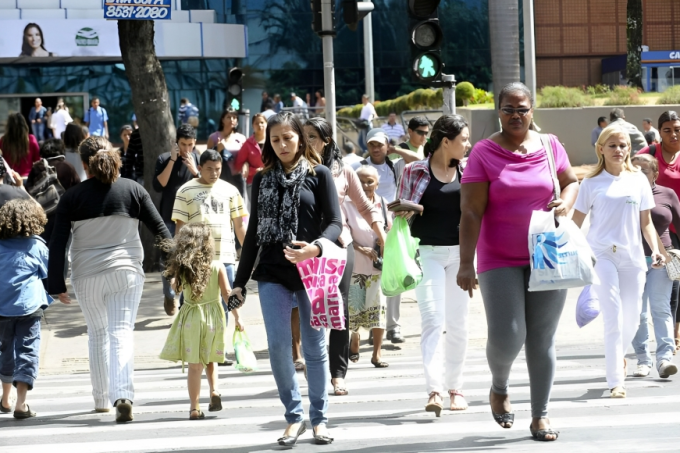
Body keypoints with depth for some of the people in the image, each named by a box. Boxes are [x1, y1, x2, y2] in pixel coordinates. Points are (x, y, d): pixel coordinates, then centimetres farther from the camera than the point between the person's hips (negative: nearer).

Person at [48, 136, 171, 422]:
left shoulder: (72, 197, -2)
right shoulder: (132, 190, 0)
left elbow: (57, 244, -4)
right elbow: (160, 230, 2)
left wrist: (57, 285, 1)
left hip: (87, 276, 1)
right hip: (126, 272, 0)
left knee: (97, 334, 18)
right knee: (122, 333, -4)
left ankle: (101, 399, 26)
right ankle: (123, 396, -23)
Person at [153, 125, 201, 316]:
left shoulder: (198, 160, 2)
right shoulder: (164, 159, -2)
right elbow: (158, 186, -13)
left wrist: (194, 170, -18)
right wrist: (172, 161, -17)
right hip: (170, 219, 0)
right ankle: (169, 296, 26)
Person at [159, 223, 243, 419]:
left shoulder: (182, 269, -5)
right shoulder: (217, 267, -7)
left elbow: (175, 287, 12)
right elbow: (227, 293, -7)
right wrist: (236, 317, -1)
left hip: (191, 318, 0)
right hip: (213, 316, 0)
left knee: (195, 365, 3)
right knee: (210, 360, 21)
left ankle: (195, 407, 1)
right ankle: (214, 390, 0)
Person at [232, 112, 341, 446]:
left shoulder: (318, 174, 2)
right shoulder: (262, 180, 11)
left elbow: (335, 222, -4)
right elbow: (253, 232, 14)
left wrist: (316, 247, -24)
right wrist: (240, 280, 12)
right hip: (272, 273, 2)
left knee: (314, 347, 4)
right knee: (277, 344, -7)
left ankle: (319, 418, 15)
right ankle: (294, 415, 5)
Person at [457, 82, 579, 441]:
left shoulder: (550, 146, 4)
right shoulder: (483, 153, -5)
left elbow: (571, 182, 20)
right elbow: (471, 212, -9)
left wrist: (565, 203, -4)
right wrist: (466, 264, -16)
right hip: (500, 261, -2)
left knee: (542, 339, 4)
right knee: (506, 337, -10)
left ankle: (540, 414, 16)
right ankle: (499, 388, 22)